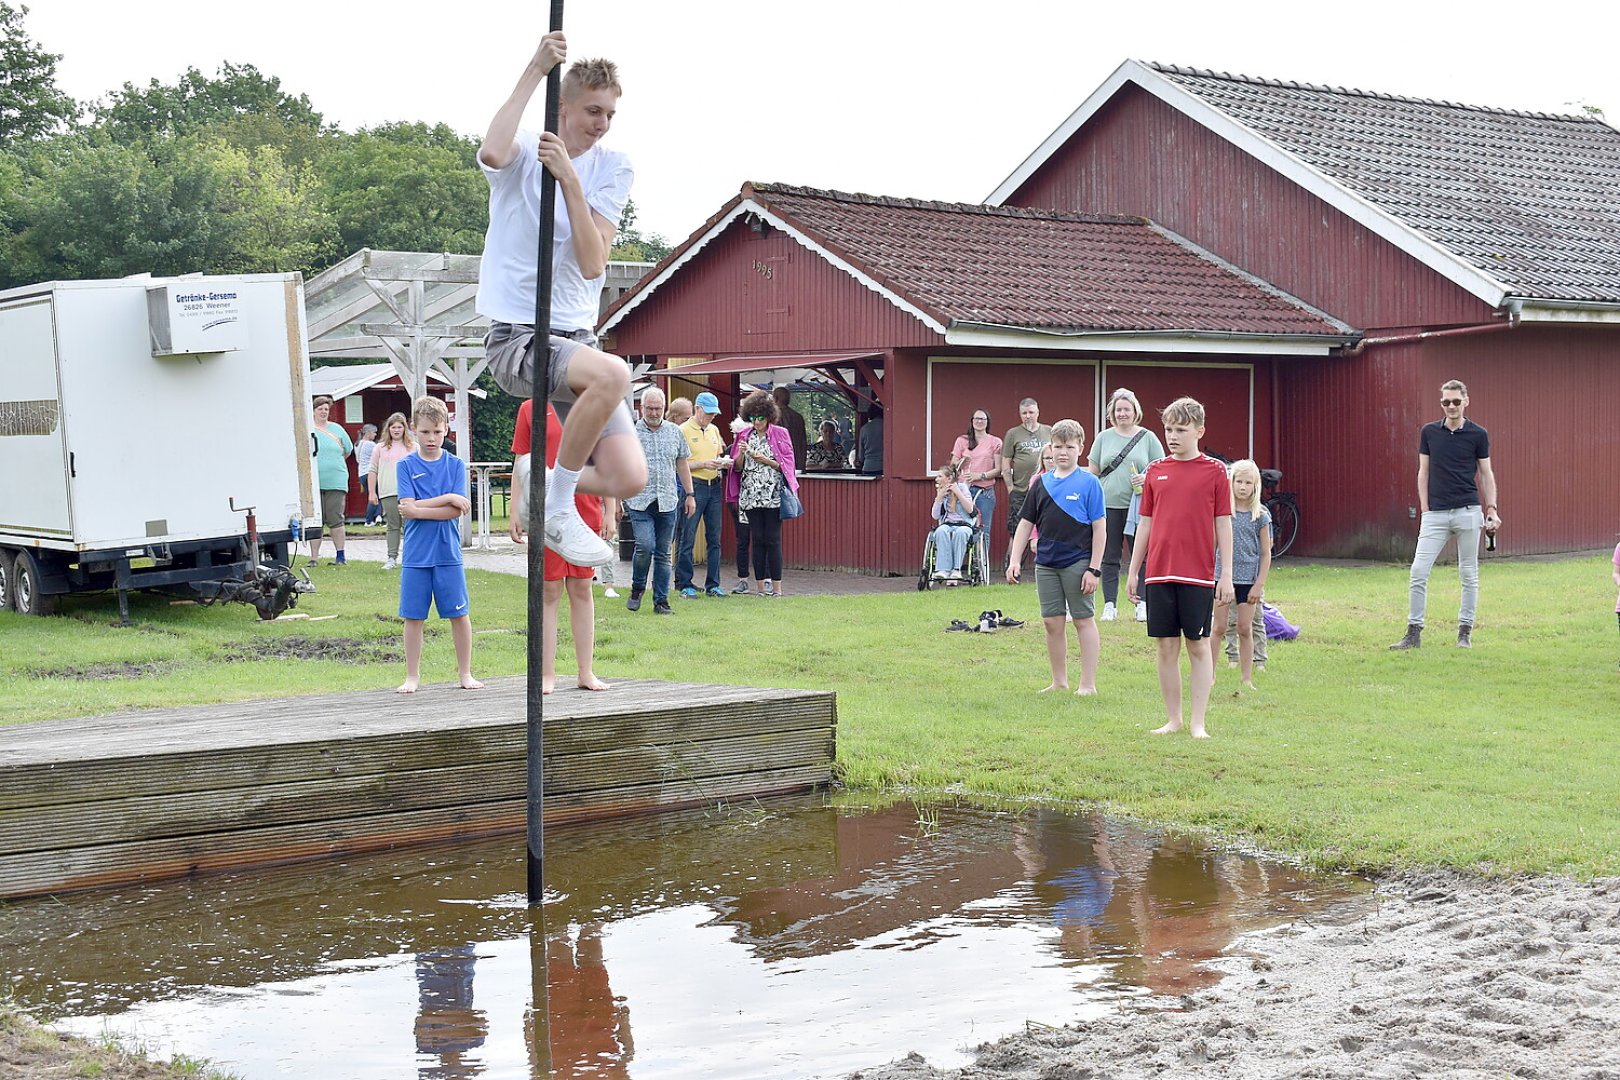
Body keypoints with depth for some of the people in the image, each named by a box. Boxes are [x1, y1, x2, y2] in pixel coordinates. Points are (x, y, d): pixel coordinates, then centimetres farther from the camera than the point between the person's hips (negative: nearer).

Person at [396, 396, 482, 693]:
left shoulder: (456, 465, 2)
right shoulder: (406, 466, 2)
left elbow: (457, 510, -8)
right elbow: (407, 508, -11)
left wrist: (418, 510, -13)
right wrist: (447, 498, -13)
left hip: (448, 553, 0)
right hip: (416, 555, 0)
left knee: (460, 614, 4)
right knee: (414, 616, 5)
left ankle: (465, 672, 16)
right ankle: (412, 676, 15)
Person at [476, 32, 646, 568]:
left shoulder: (613, 168, 6)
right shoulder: (524, 152, -3)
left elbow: (592, 263, -6)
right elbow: (493, 152, -31)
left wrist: (569, 179, -15)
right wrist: (535, 69, -23)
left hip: (575, 336, 5)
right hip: (515, 337, -5)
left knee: (628, 478, -11)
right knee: (613, 373, -35)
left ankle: (546, 485, 22)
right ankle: (558, 509, -15)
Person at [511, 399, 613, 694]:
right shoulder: (530, 409, 4)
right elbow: (522, 463, 4)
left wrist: (609, 513, 5)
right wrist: (515, 512, -1)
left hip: (587, 512, 2)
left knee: (582, 591, 7)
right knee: (549, 594, 1)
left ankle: (585, 673, 13)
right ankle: (547, 674, 6)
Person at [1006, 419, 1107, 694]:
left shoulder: (1088, 483, -5)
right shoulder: (1041, 484, 8)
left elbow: (1100, 528, -6)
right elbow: (1025, 523, 12)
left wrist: (1094, 569, -11)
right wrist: (1014, 560, 5)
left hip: (1078, 562, -5)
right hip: (1046, 563, 5)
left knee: (1083, 620, 2)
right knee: (1052, 622, 8)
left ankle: (1088, 683, 8)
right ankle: (1059, 681, 19)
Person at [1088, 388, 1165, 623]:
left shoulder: (1148, 438, 4)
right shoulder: (1104, 437, 9)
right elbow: (1092, 472, 11)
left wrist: (1146, 478, -15)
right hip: (1108, 504, 1)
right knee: (1109, 558, 5)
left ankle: (1142, 604, 9)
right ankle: (1109, 605, 10)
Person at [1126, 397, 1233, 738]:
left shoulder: (1214, 470, -1)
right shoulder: (1156, 471, 8)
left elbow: (1223, 524, 0)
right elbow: (1145, 523, 12)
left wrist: (1227, 575, -3)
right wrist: (1132, 572, 11)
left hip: (1198, 575, -3)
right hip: (1159, 573, 3)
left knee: (1198, 646, 2)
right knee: (1166, 647, 7)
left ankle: (1198, 723, 7)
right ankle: (1173, 720, 16)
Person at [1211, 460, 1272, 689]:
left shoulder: (1261, 515, -1)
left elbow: (1266, 553, 2)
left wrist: (1259, 584, -3)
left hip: (1249, 579, 0)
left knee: (1245, 629, 4)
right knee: (1219, 628, 2)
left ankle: (1247, 679, 12)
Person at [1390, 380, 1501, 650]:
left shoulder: (1478, 434, 1)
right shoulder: (1429, 432, 7)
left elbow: (1486, 474, 6)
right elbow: (1423, 472, 10)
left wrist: (1492, 510, -2)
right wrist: (1425, 509, 3)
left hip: (1468, 512, -1)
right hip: (1436, 514, 2)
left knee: (1469, 574, 5)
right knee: (1419, 571, -6)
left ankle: (1465, 632, 13)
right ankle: (1414, 632, 0)